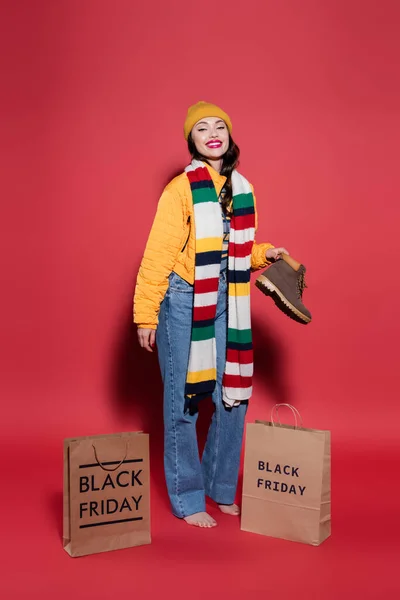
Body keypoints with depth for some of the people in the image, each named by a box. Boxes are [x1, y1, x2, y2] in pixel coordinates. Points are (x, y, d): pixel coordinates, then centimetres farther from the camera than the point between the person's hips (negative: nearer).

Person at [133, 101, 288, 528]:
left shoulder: (242, 190, 11)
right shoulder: (181, 189, -8)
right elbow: (157, 255, -10)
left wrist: (264, 254, 4)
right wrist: (145, 315, -13)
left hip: (227, 305, 6)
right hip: (184, 303, -6)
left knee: (233, 398, 9)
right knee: (183, 401, 2)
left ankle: (221, 489, 27)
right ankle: (187, 500, 16)